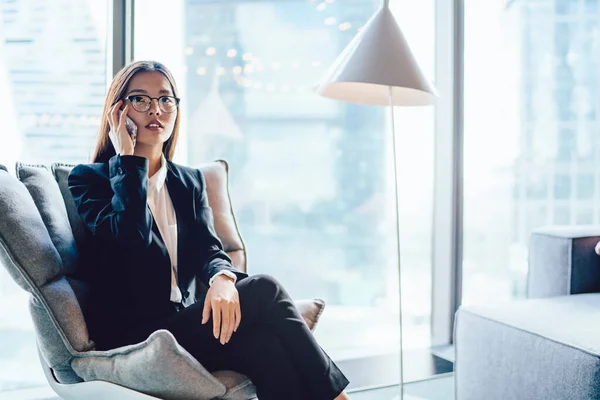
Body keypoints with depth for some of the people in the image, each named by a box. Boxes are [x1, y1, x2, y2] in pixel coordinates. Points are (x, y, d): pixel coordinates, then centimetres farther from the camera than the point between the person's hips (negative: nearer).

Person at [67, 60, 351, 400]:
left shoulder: (191, 181, 18)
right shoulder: (89, 179, 3)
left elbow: (207, 247, 2)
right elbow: (130, 238, -17)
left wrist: (222, 278, -22)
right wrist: (129, 160, -9)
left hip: (188, 322, 5)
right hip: (133, 337, -5)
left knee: (265, 343, -29)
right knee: (265, 291, -24)